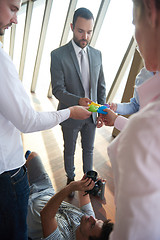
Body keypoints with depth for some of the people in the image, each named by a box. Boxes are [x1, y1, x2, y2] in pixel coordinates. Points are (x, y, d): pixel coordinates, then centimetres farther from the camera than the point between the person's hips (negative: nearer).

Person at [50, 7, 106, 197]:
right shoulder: (58, 55, -14)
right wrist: (78, 100, -34)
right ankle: (70, 179, 42)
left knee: (88, 149, 20)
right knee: (69, 151, 17)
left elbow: (101, 86, 6)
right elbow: (57, 90, -18)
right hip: (71, 115, -3)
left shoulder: (97, 54, 1)